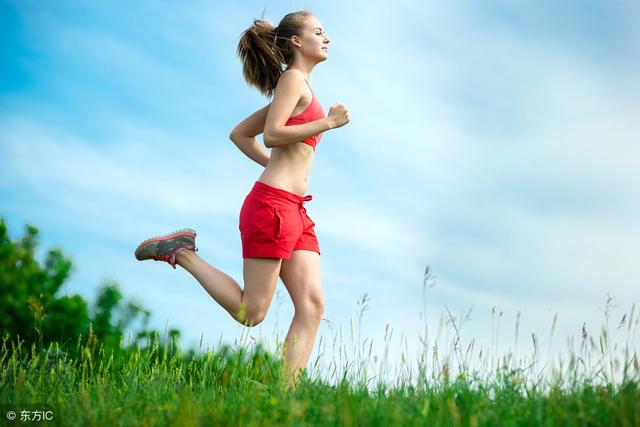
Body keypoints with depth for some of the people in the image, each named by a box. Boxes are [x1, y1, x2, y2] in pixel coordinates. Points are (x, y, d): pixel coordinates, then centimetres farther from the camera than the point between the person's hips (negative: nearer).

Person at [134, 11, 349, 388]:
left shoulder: (297, 87, 24)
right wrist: (328, 122, -12)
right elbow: (272, 134, -17)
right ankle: (181, 252, 5)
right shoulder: (293, 78, -2)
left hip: (295, 212, 10)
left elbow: (240, 134, 26)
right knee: (251, 312, -4)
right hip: (272, 205, -10)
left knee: (312, 306, -4)